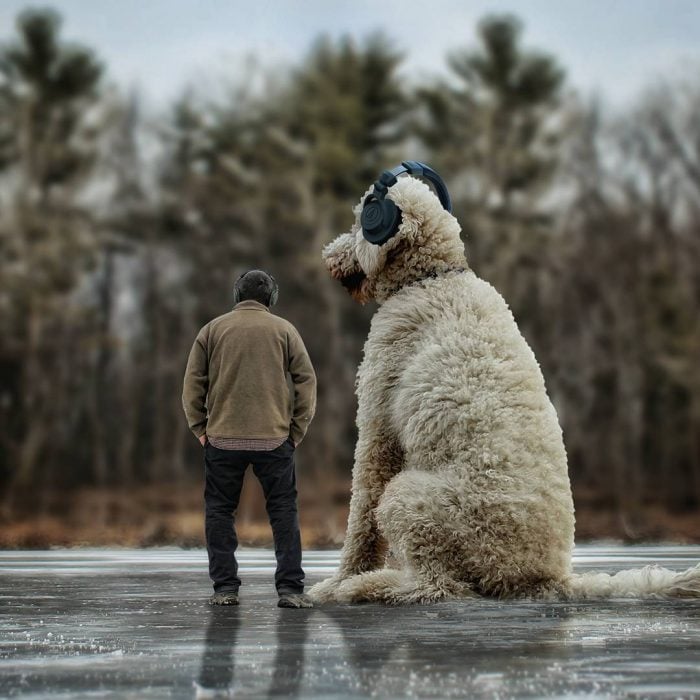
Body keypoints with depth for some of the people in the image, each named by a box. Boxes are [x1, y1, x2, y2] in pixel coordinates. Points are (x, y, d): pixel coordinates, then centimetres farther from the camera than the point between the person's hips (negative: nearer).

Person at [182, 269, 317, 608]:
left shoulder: (213, 329, 7)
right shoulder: (284, 329, 5)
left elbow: (193, 385, 4)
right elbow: (307, 382, 2)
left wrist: (200, 428, 11)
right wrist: (297, 431, 7)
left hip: (222, 439, 1)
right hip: (274, 439, 0)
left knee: (219, 511, 9)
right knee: (284, 512, 4)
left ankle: (225, 587, 6)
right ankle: (290, 588, -2)